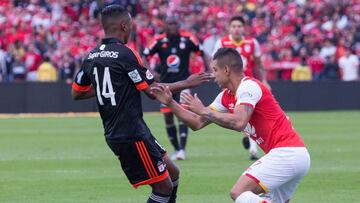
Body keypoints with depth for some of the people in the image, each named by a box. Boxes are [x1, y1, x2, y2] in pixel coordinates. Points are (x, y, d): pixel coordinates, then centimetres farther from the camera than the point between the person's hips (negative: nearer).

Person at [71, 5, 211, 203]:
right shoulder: (125, 54, -15)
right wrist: (186, 84, -1)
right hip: (131, 135, -9)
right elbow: (153, 91, -13)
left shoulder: (92, 56, 8)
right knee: (163, 186, -2)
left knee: (172, 173, 16)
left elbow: (76, 93, 15)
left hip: (114, 133, 9)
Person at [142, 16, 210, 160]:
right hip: (166, 83, 2)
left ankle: (182, 149, -17)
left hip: (183, 82, -2)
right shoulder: (159, 41, -5)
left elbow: (202, 53, 6)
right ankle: (176, 149, 19)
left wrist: (208, 70, -3)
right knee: (168, 117, 5)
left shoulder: (187, 39, -5)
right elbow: (144, 56, 0)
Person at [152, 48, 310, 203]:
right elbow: (197, 123, 20)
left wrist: (204, 111, -15)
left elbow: (238, 123, -26)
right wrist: (170, 103, 14)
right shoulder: (226, 97, 16)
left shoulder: (249, 86, -12)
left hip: (285, 154, -10)